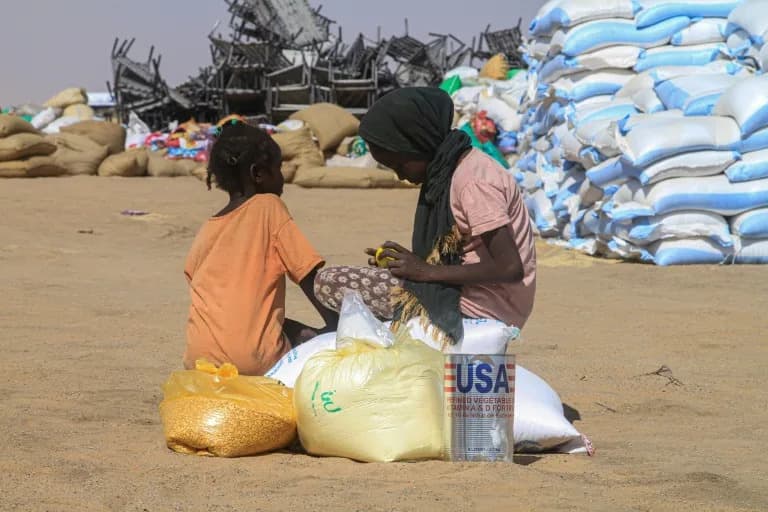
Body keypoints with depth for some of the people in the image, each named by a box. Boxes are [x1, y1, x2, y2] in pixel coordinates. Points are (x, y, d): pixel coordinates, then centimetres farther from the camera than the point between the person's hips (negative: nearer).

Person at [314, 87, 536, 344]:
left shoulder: (472, 181, -18)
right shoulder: (448, 171, 11)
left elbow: (510, 267, -24)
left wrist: (427, 271, -17)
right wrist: (416, 260, 1)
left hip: (479, 308, -10)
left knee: (329, 283, -13)